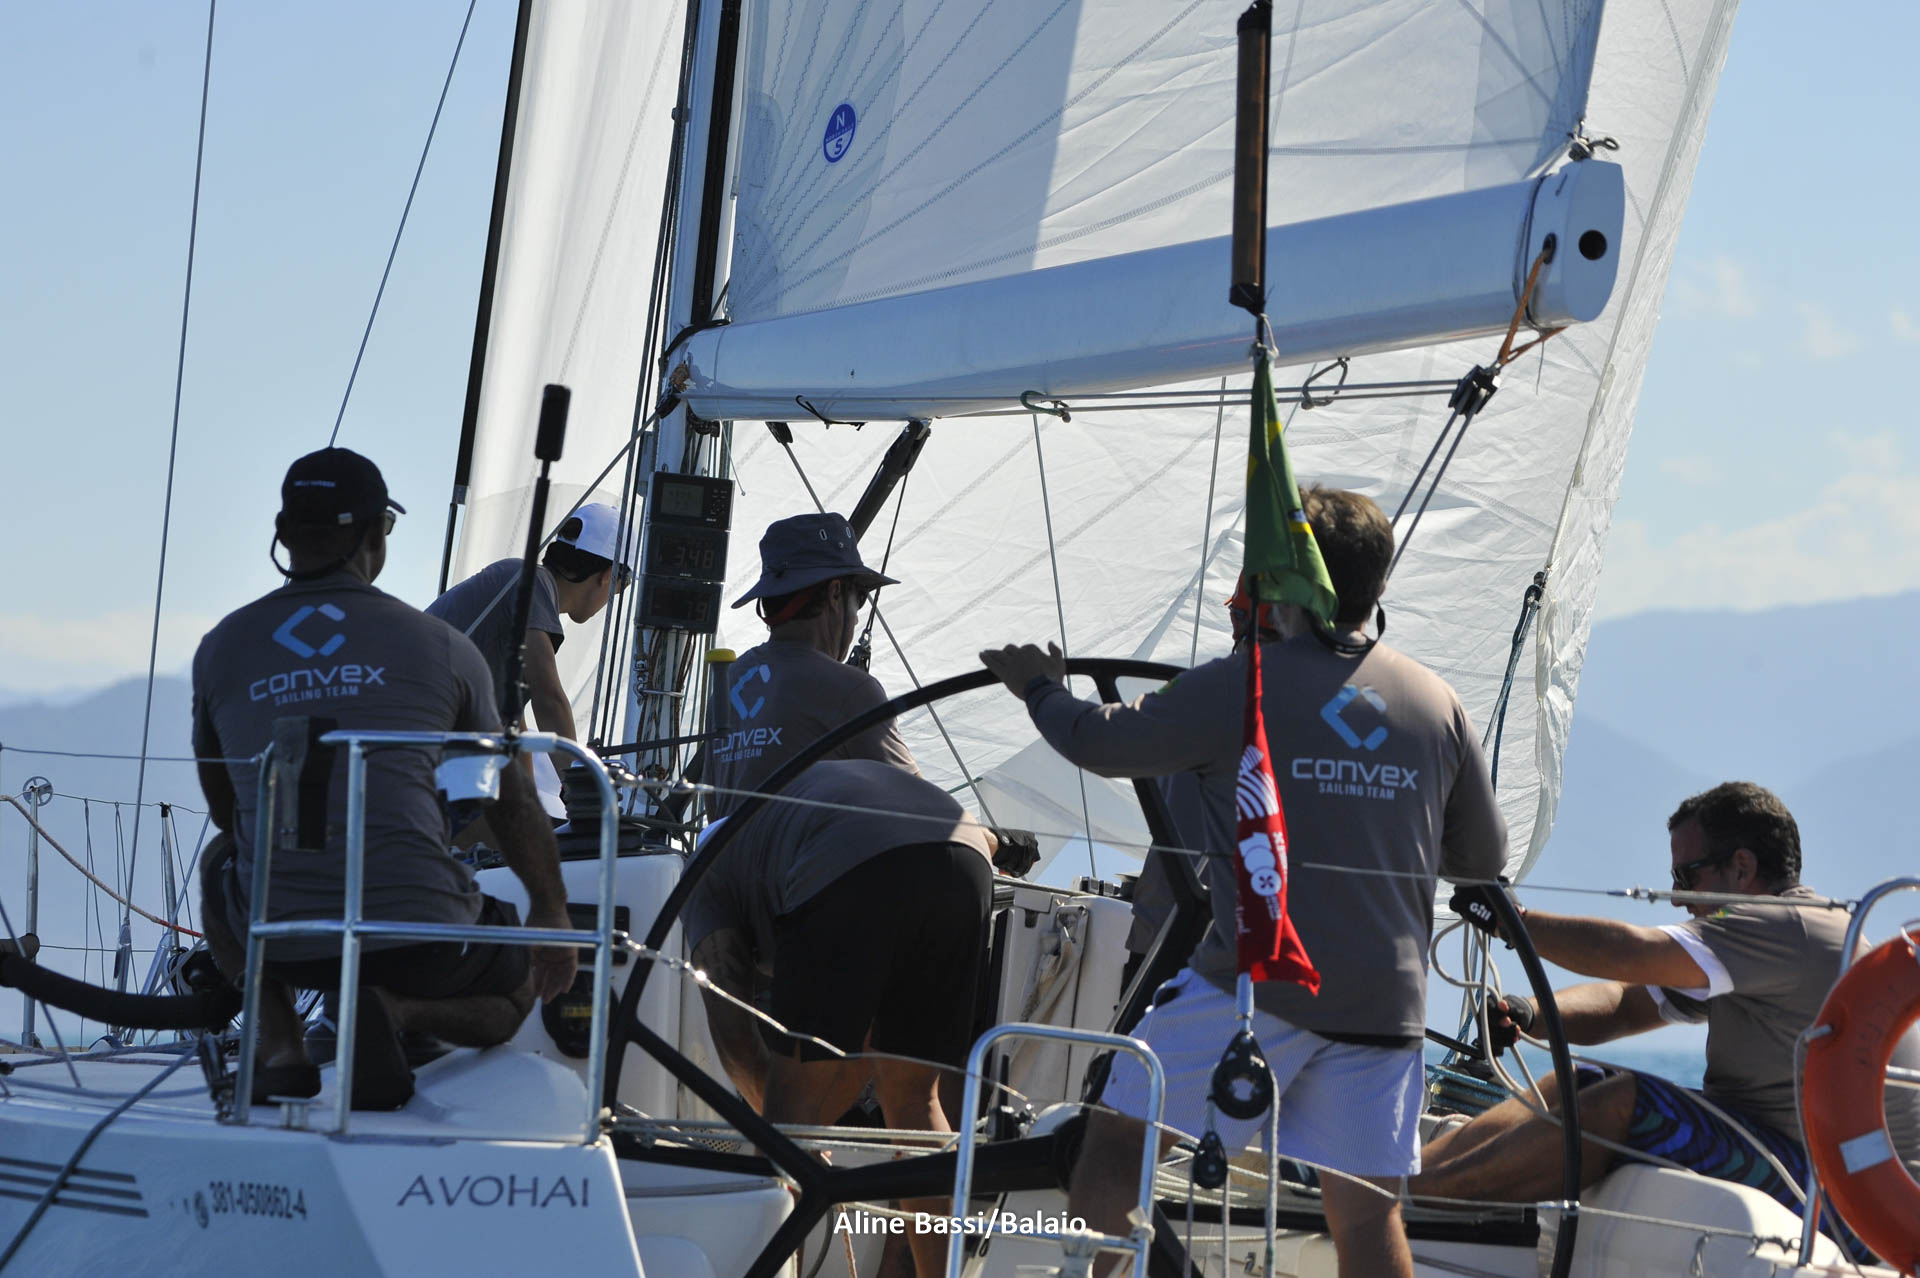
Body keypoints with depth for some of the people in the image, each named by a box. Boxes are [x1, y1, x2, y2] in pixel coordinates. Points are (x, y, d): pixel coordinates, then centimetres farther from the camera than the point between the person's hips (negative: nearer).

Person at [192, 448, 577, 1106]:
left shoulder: (223, 647, 7)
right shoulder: (442, 648, 2)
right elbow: (514, 804, 14)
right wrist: (552, 915, 31)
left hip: (280, 936, 2)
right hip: (419, 935, -2)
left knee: (221, 861, 35)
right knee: (516, 993, 29)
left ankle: (278, 1043, 10)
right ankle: (393, 1009, -5)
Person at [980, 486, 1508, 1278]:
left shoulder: (1240, 686, -6)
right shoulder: (1436, 701, 8)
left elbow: (1102, 743, 1)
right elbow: (1484, 858, 17)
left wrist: (1039, 689, 22)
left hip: (1257, 983, -4)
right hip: (1383, 997, 5)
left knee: (1116, 1139, 5)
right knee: (1366, 1213, 7)